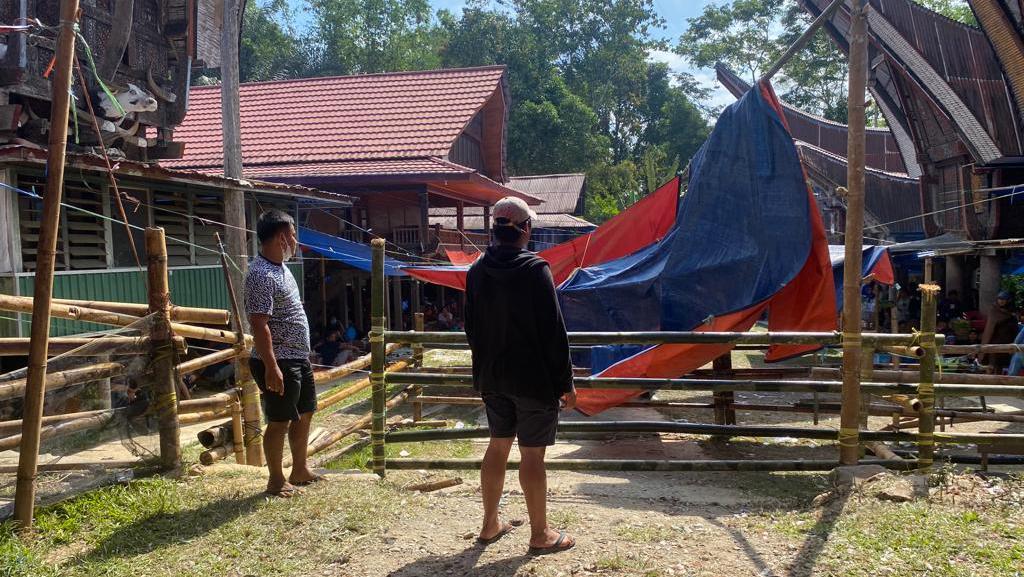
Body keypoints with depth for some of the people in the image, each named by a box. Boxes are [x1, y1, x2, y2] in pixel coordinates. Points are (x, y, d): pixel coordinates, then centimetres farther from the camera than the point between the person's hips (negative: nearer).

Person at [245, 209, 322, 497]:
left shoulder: (281, 268, 12)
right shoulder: (261, 275, -20)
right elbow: (259, 324, -25)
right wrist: (271, 367, -27)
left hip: (299, 358, 10)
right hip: (279, 363, -10)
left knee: (304, 414, 18)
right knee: (280, 421, 1)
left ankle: (300, 471, 32)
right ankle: (276, 481, 14)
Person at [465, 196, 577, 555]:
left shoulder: (476, 271, 2)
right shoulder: (535, 269, -17)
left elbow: (472, 329, 10)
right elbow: (554, 332, -16)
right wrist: (565, 382, -8)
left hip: (492, 378, 6)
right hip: (534, 379, -6)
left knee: (497, 447, 17)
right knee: (532, 456, 2)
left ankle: (490, 524, 27)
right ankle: (540, 535, 14)